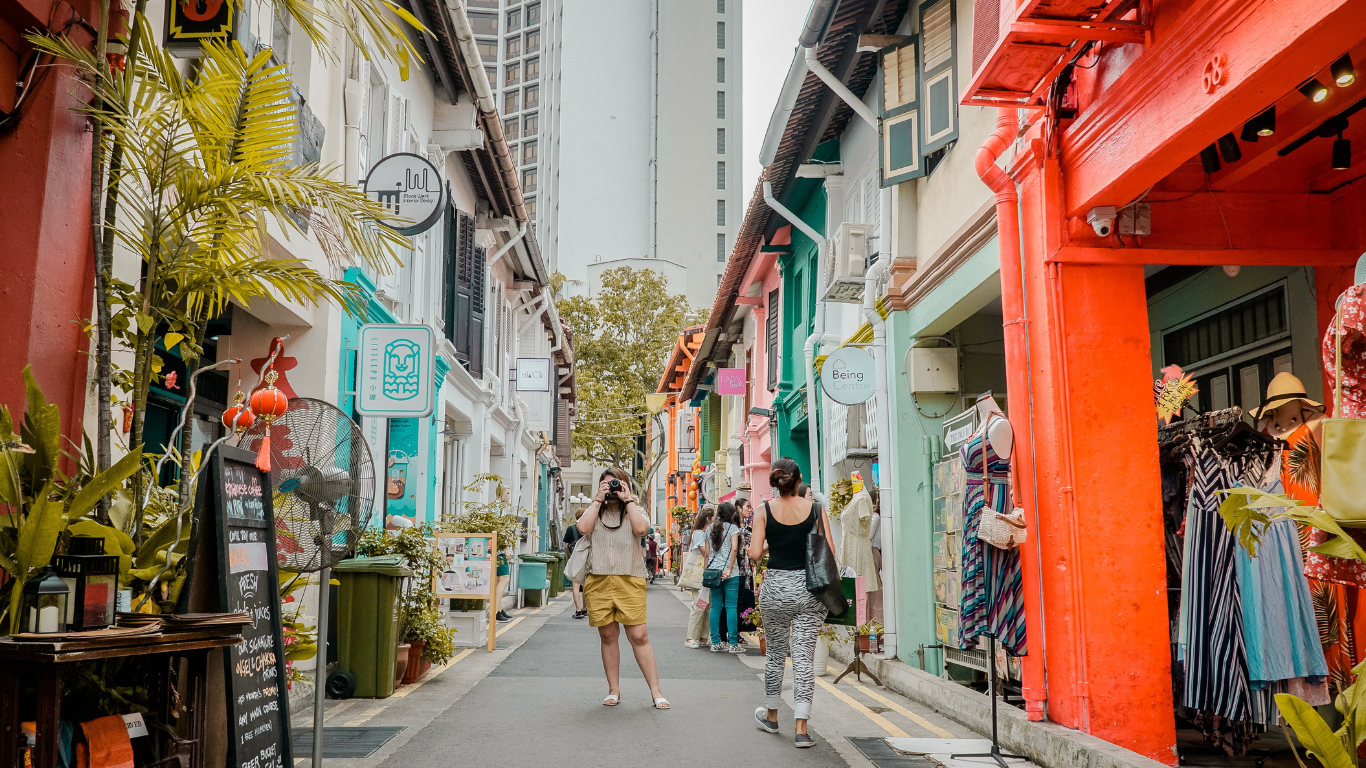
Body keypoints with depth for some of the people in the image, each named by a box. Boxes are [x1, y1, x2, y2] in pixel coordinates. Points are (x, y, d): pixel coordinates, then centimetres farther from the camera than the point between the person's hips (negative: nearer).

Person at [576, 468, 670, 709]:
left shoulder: (635, 510, 11)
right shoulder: (594, 511, 15)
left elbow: (641, 528, -11)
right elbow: (583, 528, -7)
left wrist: (627, 500, -4)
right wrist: (598, 499, -2)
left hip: (629, 582, -2)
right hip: (599, 581, 2)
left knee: (639, 636, -7)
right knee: (608, 636, 7)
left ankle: (656, 691, -2)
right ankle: (614, 690, 18)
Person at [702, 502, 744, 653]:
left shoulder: (710, 528, 12)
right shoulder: (732, 527, -2)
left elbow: (706, 552, 10)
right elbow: (734, 549, -14)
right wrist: (729, 569, -13)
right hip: (729, 573, -5)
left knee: (715, 608, 7)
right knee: (731, 607, -2)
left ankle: (715, 643, 8)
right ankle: (733, 644, -3)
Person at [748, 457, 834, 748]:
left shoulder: (764, 511, -3)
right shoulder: (816, 509, -3)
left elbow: (754, 554, -8)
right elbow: (829, 552, -6)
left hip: (775, 587, 1)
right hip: (809, 588, 0)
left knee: (775, 654, 18)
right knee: (804, 657, 2)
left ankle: (771, 716, 34)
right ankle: (802, 729, -2)